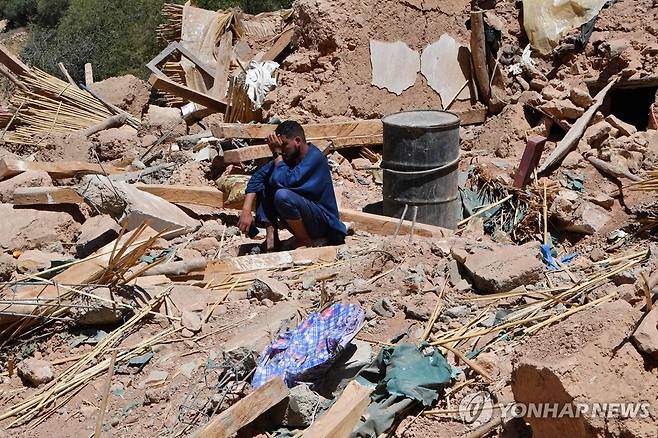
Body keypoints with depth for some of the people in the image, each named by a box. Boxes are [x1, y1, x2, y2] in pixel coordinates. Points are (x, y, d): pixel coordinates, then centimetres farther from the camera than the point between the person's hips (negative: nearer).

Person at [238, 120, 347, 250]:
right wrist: (246, 211, -16)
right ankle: (271, 235, -9)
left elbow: (286, 181, -32)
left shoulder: (315, 157, -21)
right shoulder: (289, 156, 0)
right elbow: (257, 177, -5)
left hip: (324, 223, -7)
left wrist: (277, 153, -19)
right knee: (264, 183, -3)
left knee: (283, 195, -32)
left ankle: (305, 242, -11)